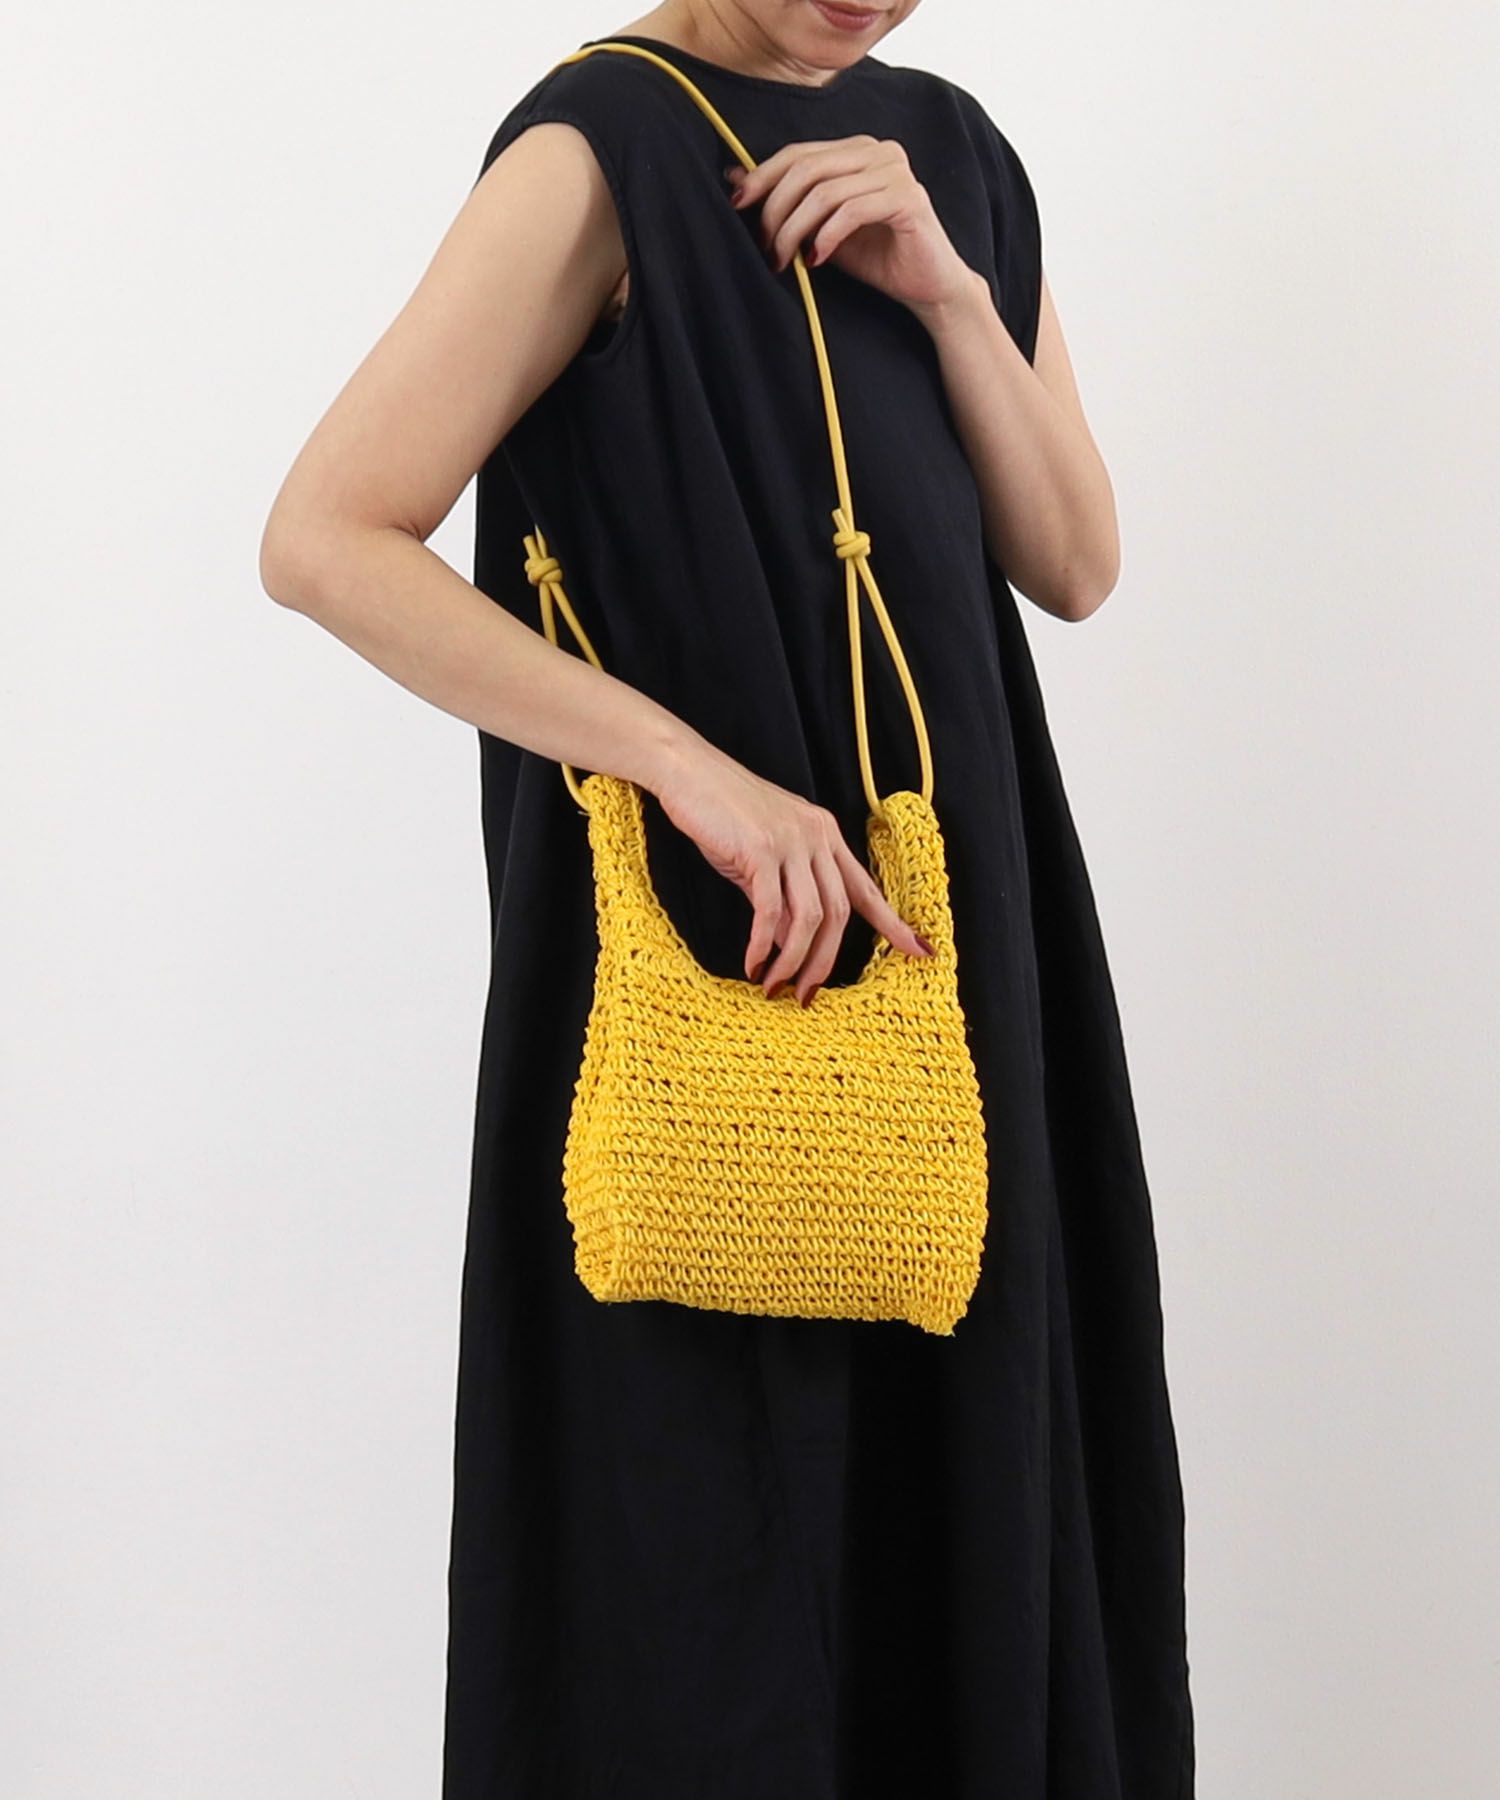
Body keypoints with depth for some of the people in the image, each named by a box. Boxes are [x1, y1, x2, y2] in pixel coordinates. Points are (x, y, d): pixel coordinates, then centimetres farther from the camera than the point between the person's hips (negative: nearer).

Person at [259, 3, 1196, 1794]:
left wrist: (945, 288, -8)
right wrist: (688, 764, -25)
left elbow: (1075, 565, 6)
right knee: (711, 1498, 1)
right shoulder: (602, 149, -10)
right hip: (708, 934, -6)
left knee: (953, 1488, 11)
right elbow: (324, 538, -19)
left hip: (948, 924, 7)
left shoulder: (944, 152, 10)